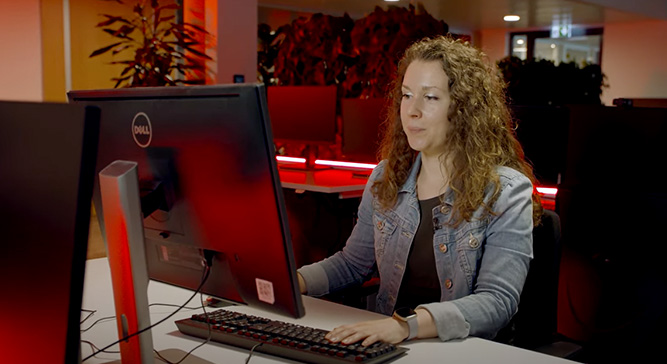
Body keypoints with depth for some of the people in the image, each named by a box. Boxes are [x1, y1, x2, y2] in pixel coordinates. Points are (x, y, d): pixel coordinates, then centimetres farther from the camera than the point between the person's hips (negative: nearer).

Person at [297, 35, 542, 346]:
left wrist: (409, 324, -33)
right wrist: (288, 282, -4)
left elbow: (497, 301, -19)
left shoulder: (506, 192, -9)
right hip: (386, 344, 5)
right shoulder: (386, 178, 6)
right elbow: (352, 262, 14)